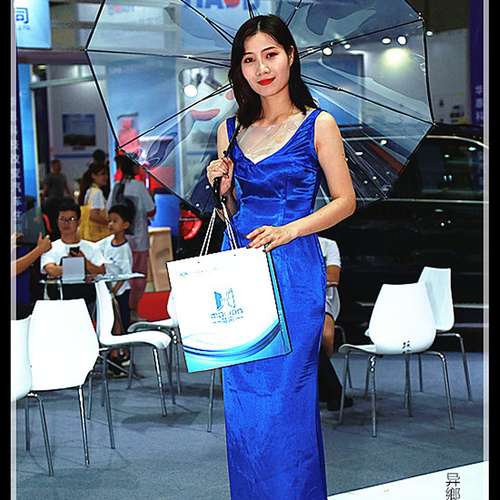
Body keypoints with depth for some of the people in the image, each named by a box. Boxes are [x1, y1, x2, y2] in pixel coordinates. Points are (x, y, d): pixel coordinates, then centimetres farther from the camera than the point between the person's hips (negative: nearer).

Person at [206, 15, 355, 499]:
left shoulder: (318, 124, -1)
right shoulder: (230, 130, 11)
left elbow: (345, 200, -2)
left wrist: (288, 231, -14)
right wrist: (223, 188, -3)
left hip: (294, 267, -4)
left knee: (286, 393, -4)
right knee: (242, 396, 6)